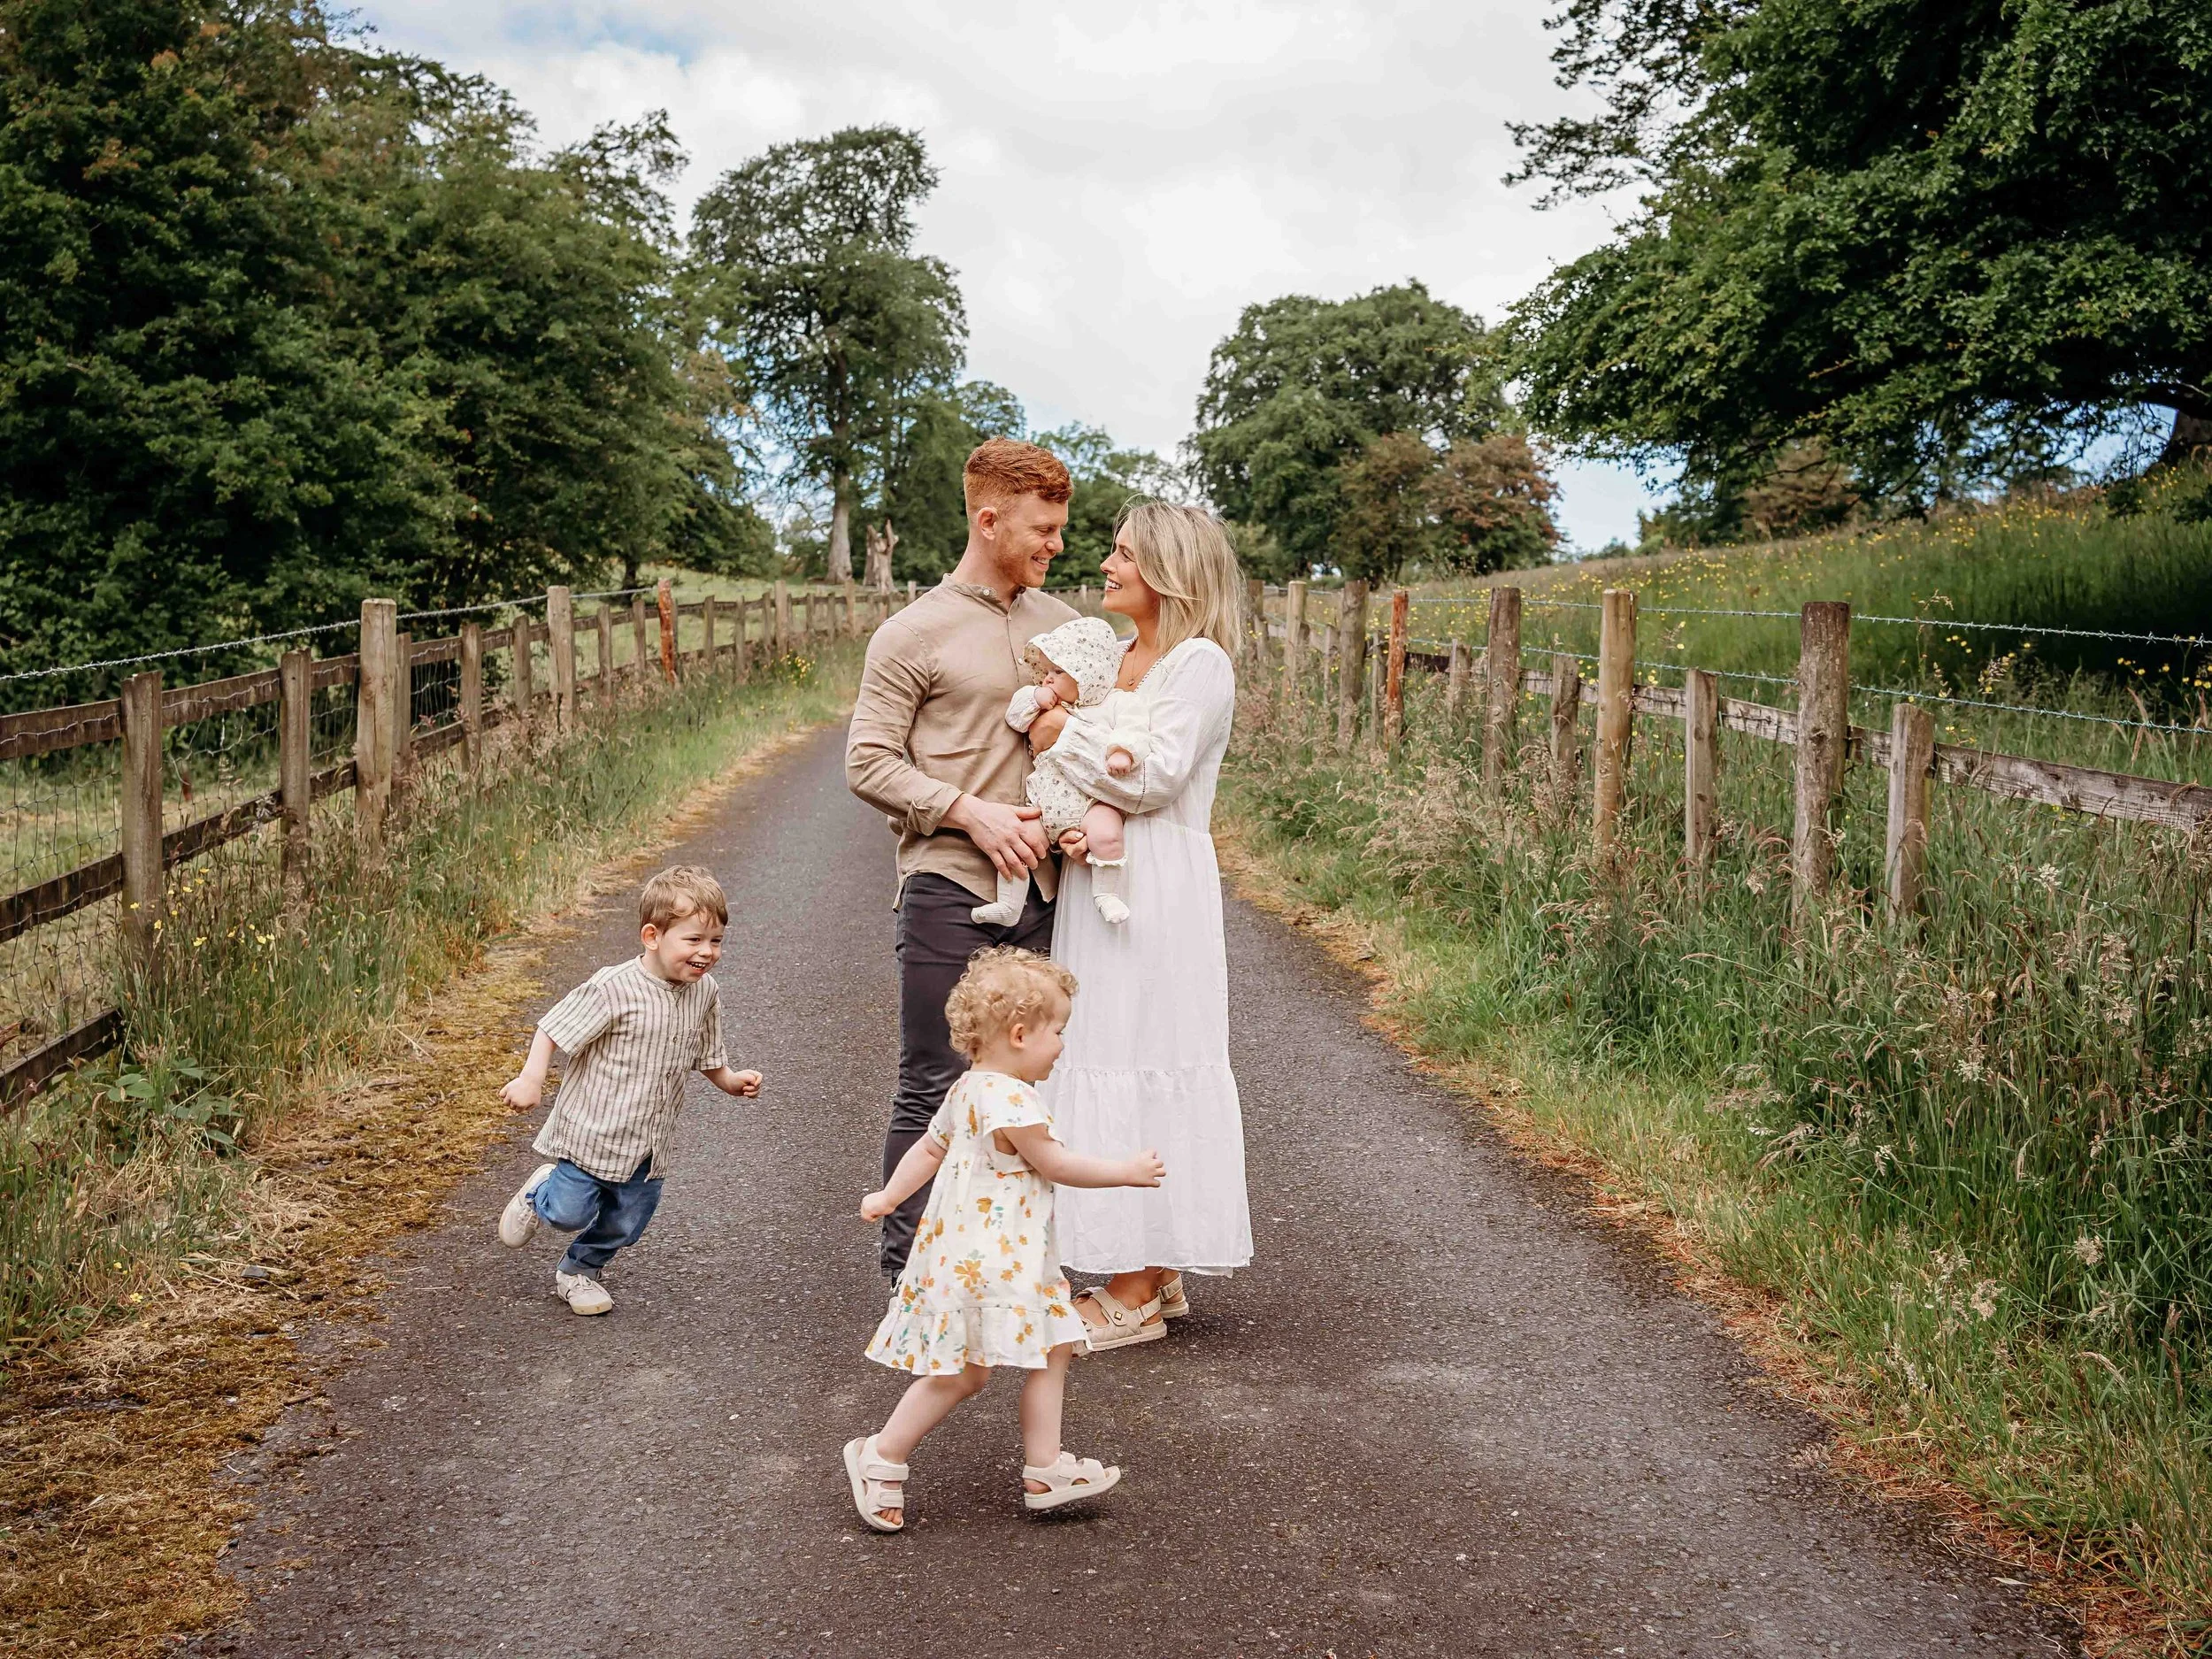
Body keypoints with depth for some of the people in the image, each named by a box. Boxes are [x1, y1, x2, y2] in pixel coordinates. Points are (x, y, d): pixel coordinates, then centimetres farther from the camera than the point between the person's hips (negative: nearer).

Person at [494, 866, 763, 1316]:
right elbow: (554, 1028, -18)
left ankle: (579, 1271, 42)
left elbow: (705, 1055, 12)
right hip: (592, 1130, -5)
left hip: (648, 1144, 6)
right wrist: (531, 1080, -26)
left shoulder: (705, 993, -4)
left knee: (626, 1223, 14)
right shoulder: (614, 989, -24)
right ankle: (539, 1195, 38)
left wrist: (731, 1081, -2)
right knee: (571, 1213, 2)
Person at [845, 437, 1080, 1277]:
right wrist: (972, 813, -16)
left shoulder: (1061, 623, 13)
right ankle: (908, 1267, 13)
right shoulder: (914, 634, -4)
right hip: (948, 890, -5)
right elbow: (868, 763, -6)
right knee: (934, 1086, 1)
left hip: (1043, 890, 5)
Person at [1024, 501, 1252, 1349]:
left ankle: (1134, 1295, 3)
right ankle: (1154, 1277, 20)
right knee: (1107, 1060, 10)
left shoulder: (1200, 662, -9)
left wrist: (1062, 734, -11)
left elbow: (1153, 778, -17)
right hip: (1097, 878, 9)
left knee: (1135, 1065, -5)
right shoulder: (1117, 660, 17)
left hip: (1157, 889, -9)